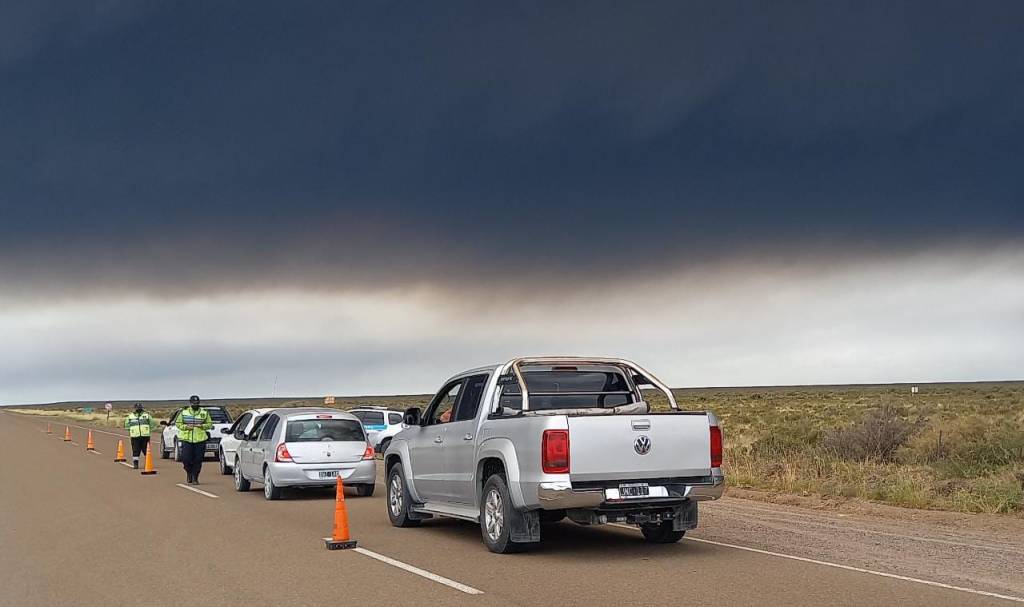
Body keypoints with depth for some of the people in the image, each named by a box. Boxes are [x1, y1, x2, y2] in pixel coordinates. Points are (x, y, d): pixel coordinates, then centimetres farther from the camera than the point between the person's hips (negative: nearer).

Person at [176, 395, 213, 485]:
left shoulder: (204, 413, 7)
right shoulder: (184, 412, 7)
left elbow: (209, 424, 8)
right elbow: (178, 423, 9)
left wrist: (202, 426, -11)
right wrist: (186, 426, -9)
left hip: (200, 440, 0)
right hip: (186, 439, 0)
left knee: (198, 460, -1)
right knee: (186, 459, -6)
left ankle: (195, 478, 11)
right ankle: (189, 474, 22)